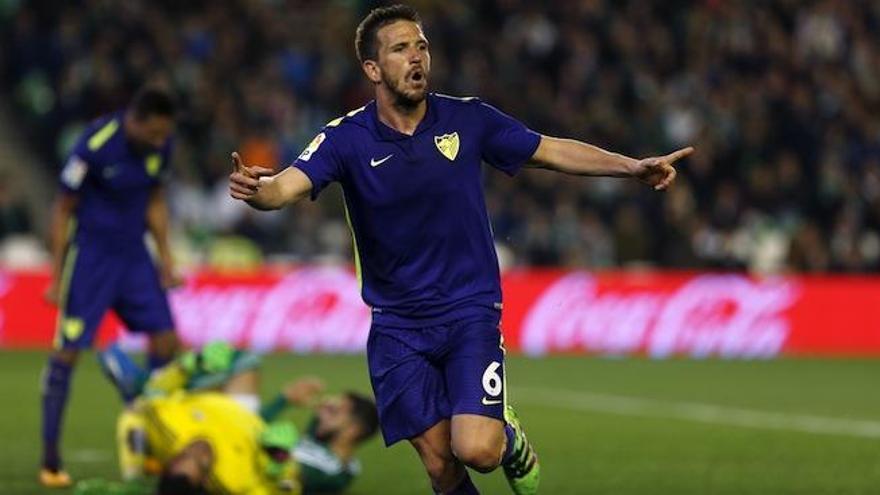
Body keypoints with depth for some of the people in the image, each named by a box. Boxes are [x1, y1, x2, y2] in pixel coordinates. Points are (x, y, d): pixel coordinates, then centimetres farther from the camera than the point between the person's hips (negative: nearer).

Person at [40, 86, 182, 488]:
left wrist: (166, 259, 11)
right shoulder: (95, 146, -21)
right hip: (89, 254, -6)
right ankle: (50, 459, -1)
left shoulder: (160, 146, -3)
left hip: (133, 252, 6)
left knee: (165, 340, -1)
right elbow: (63, 210, -13)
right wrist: (56, 278, -12)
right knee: (68, 350, -7)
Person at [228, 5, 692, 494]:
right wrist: (255, 188, -47)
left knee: (476, 450, -18)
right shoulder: (347, 138, -8)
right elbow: (287, 186, -23)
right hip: (398, 326, 1)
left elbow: (550, 151, 6)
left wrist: (634, 166, -4)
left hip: (470, 311, 0)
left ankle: (510, 440, 18)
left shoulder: (467, 119, -4)